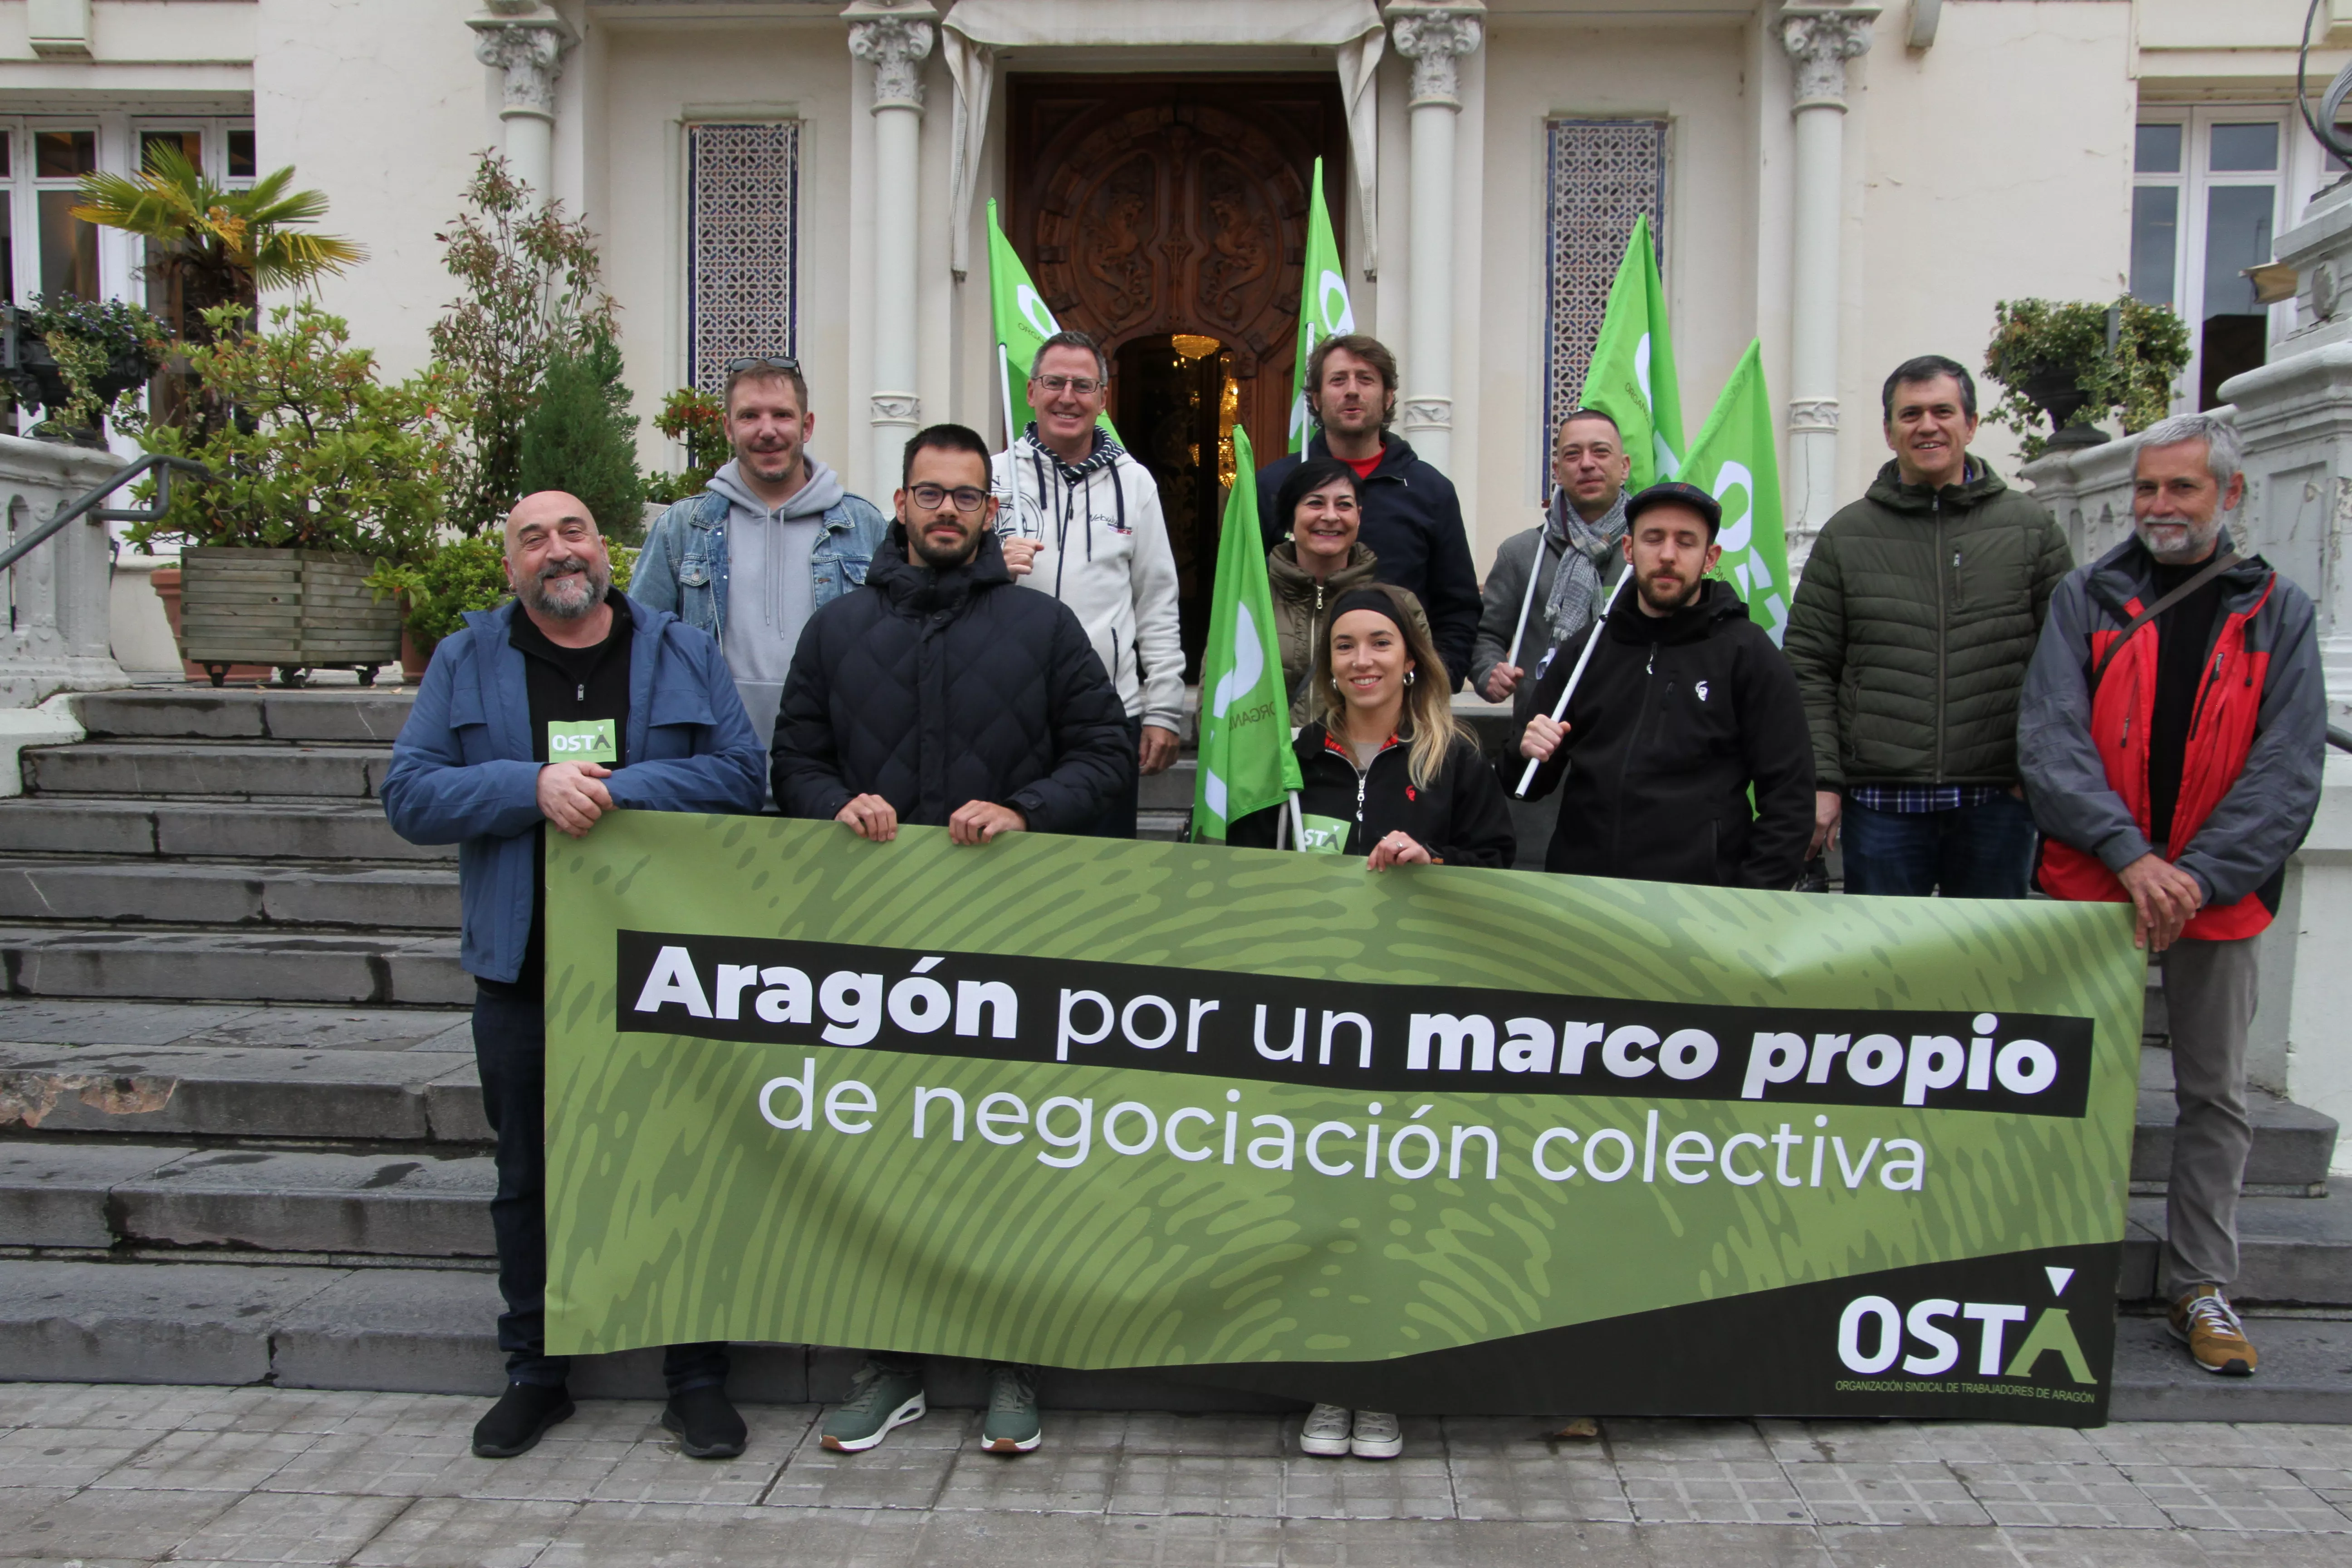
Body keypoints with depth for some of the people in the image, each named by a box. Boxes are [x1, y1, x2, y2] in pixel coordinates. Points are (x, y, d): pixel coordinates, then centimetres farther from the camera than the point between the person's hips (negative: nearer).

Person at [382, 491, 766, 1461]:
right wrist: (533, 787, -17)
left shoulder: (684, 654, 4)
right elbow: (409, 795, -3)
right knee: (529, 1179, 13)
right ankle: (535, 1372, 28)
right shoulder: (466, 663, 6)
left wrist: (619, 790, -17)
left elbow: (739, 776, -5)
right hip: (523, 970, 1)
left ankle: (697, 1375, 18)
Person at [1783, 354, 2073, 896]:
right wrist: (1821, 780, -5)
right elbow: (1809, 670, 4)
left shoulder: (2031, 527, 8)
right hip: (1881, 799, 0)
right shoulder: (1846, 535, 7)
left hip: (1997, 797, 1)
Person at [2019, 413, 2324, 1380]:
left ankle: (2201, 1288, 20)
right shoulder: (2086, 600, 4)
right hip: (2091, 887, -1)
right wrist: (2130, 855, -18)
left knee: (2214, 1096, 8)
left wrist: (2200, 877, -15)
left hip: (2221, 894, 1)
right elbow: (2049, 740, -7)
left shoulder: (2279, 613, 5)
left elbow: (2288, 773, -2)